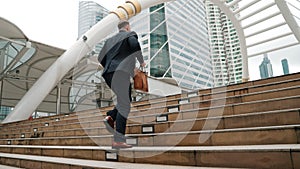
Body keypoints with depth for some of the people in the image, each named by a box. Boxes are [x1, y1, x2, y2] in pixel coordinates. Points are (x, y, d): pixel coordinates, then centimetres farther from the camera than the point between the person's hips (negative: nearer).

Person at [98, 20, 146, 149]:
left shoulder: (111, 40, 30)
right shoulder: (130, 34, 11)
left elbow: (101, 58, 25)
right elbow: (135, 45, -14)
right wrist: (141, 61, 0)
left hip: (109, 75, 7)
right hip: (121, 73, -7)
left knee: (126, 101, 19)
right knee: (124, 106, -9)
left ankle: (110, 118, -5)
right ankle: (118, 140, -15)